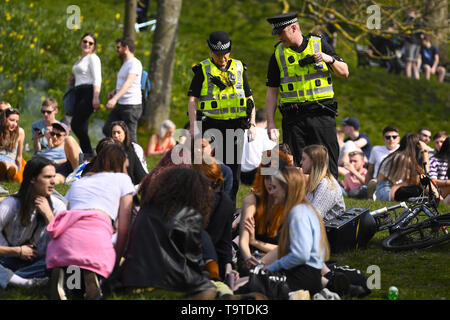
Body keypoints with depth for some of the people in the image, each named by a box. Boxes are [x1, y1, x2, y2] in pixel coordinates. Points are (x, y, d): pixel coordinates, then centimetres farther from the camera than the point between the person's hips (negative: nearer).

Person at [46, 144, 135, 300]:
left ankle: (61, 271, -17)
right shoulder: (122, 179, 24)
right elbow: (123, 227, 16)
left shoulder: (77, 183, 37)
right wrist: (117, 257, 23)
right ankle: (90, 273, -26)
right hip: (96, 232, -4)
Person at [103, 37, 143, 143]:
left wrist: (115, 98, -39)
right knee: (107, 130, 7)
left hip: (131, 106, -10)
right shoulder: (125, 64, 19)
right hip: (120, 105, 10)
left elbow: (128, 83, -28)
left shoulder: (135, 63, -14)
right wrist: (114, 92, 13)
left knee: (130, 135, -7)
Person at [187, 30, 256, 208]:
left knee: (233, 167, 3)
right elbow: (192, 100, 0)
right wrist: (193, 125, -13)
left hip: (236, 126, 3)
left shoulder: (239, 68, 12)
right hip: (212, 125, -3)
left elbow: (249, 98, 16)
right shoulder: (203, 70, 4)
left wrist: (252, 124, 6)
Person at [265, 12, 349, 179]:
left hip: (321, 114, -1)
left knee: (328, 165, -3)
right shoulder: (278, 54, 8)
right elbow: (272, 91, 10)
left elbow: (344, 72, 10)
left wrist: (330, 59, -11)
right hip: (293, 118, 1)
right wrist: (270, 122, 2)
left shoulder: (319, 45, 6)